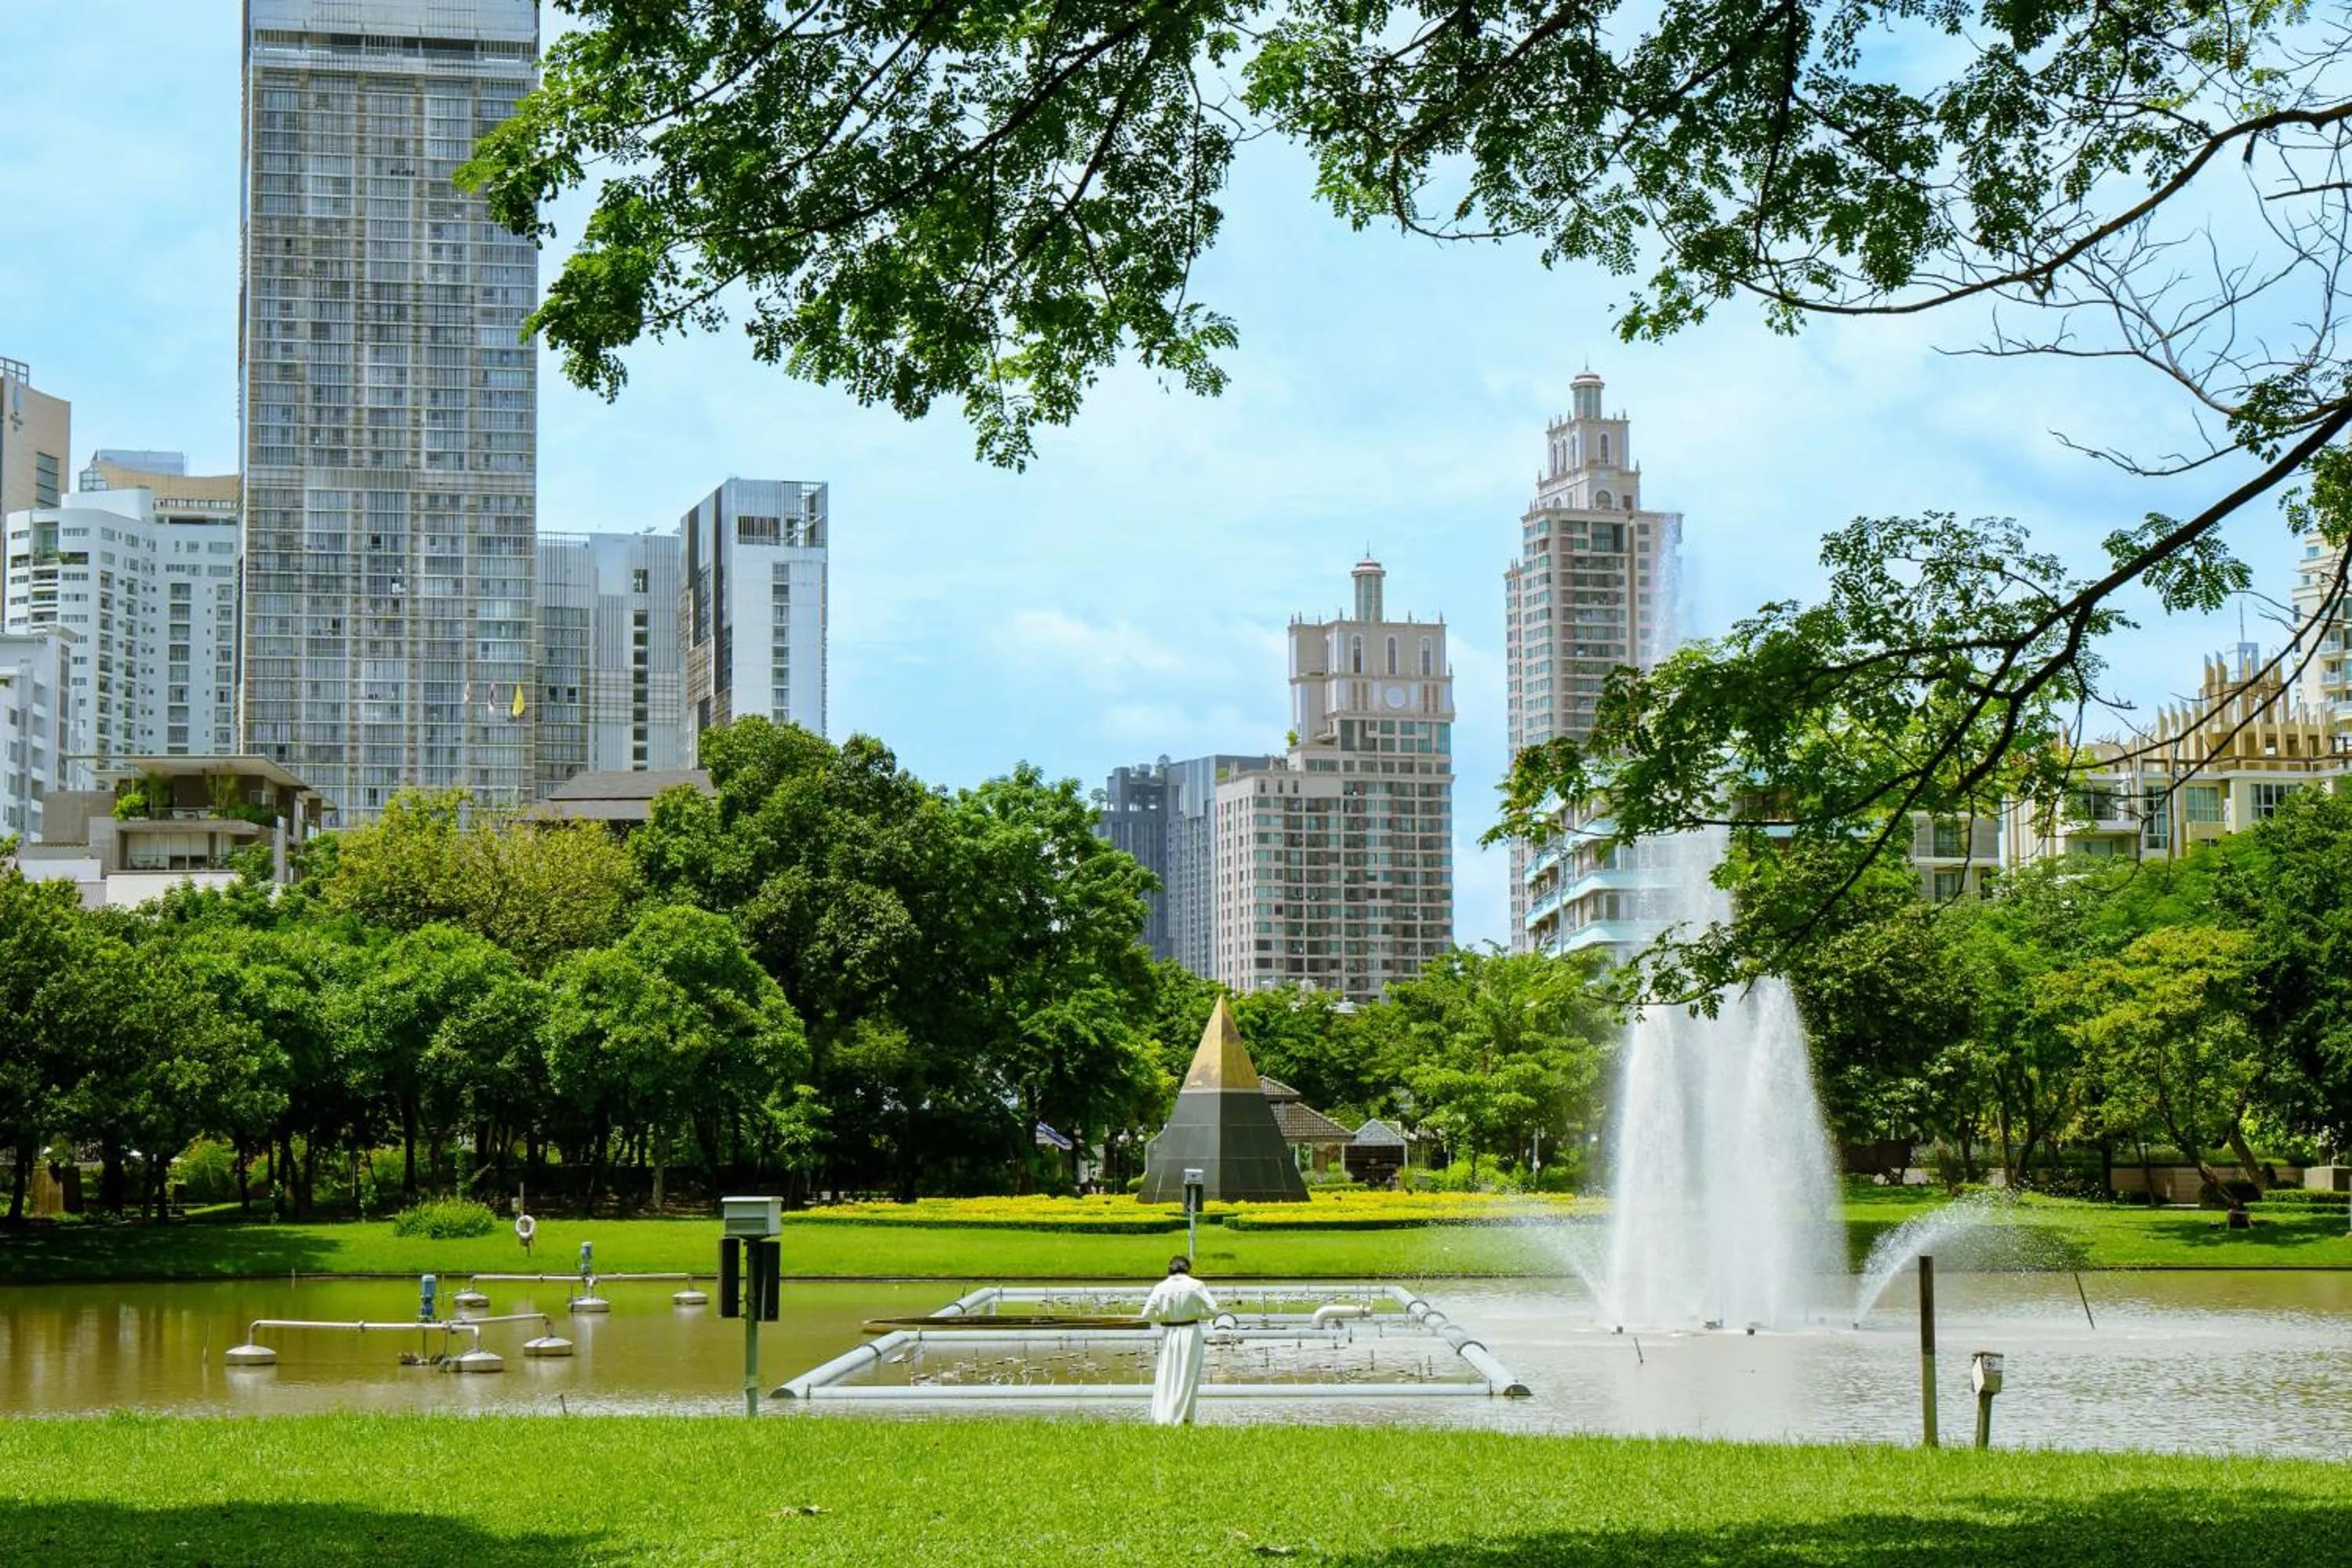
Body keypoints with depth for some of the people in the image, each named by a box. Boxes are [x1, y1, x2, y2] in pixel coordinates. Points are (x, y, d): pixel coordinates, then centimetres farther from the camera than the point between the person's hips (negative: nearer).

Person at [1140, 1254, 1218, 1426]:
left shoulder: (1161, 1288, -3)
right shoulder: (1196, 1286, -9)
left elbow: (1147, 1315, -3)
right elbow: (1212, 1310, -11)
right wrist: (1196, 1314, 5)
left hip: (1169, 1335, 2)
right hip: (1191, 1334, -2)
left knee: (1167, 1375, 12)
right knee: (1188, 1377, 9)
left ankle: (1163, 1418, 6)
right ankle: (1183, 1418, 11)